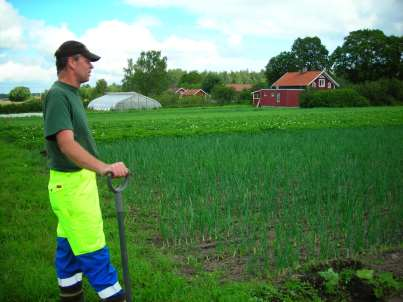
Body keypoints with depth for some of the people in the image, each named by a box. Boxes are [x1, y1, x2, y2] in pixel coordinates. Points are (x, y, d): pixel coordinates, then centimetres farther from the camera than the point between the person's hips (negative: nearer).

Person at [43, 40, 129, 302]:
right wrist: (103, 167, -45)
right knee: (92, 248, -2)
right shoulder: (58, 95, -19)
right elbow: (66, 144, -32)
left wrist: (98, 169, 27)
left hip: (80, 179, 10)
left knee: (69, 245, 17)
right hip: (70, 183, -10)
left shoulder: (71, 94, 11)